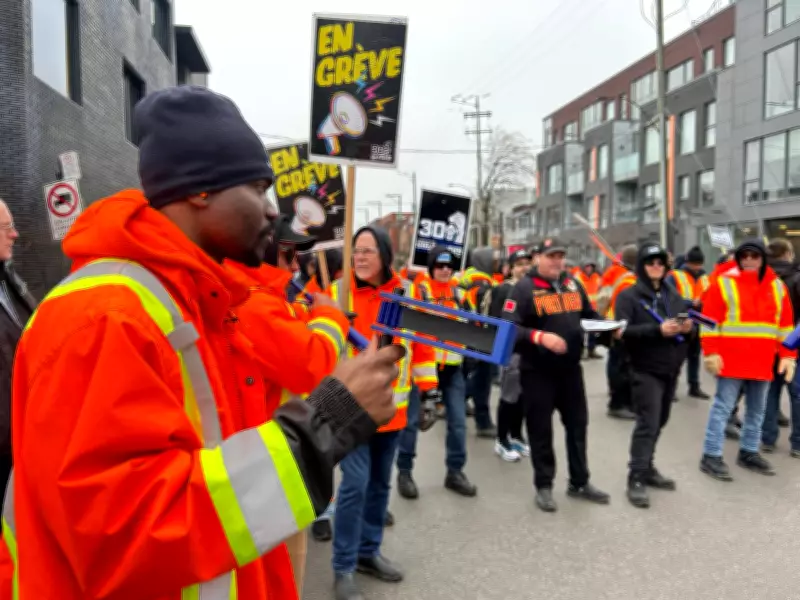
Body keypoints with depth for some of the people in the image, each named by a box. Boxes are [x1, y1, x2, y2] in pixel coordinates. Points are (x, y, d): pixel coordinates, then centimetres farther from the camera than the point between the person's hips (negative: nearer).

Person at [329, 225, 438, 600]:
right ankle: (343, 568, 11)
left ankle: (368, 551, 33)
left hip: (392, 404, 4)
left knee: (380, 482, 15)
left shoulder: (408, 292, 1)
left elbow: (421, 342, 7)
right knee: (355, 484, -6)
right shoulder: (336, 292, -7)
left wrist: (428, 387, 5)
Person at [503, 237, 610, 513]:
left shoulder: (573, 284, 8)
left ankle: (579, 482, 30)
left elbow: (589, 315, 15)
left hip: (570, 368, 6)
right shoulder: (524, 288, -12)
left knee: (578, 424, 14)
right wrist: (540, 336, -32)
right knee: (541, 429, 5)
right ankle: (544, 486, 21)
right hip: (537, 371, -6)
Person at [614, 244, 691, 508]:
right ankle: (636, 478, -2)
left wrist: (688, 328, -8)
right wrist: (658, 330, -26)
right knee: (647, 423, -9)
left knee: (659, 422, 13)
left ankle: (647, 467, 28)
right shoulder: (629, 296, -6)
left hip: (671, 369, 6)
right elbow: (623, 332, -17)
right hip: (645, 370, -6)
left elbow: (687, 324, 15)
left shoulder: (674, 295, 13)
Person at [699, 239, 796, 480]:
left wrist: (787, 355, 7)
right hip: (731, 360, -5)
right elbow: (709, 321, -7)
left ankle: (748, 452, 27)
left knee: (757, 410, 14)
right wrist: (711, 353, -12)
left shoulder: (776, 286, 10)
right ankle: (711, 456, 2)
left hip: (762, 363, 5)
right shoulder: (723, 283, -5)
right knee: (722, 408, -4)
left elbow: (786, 324, 13)